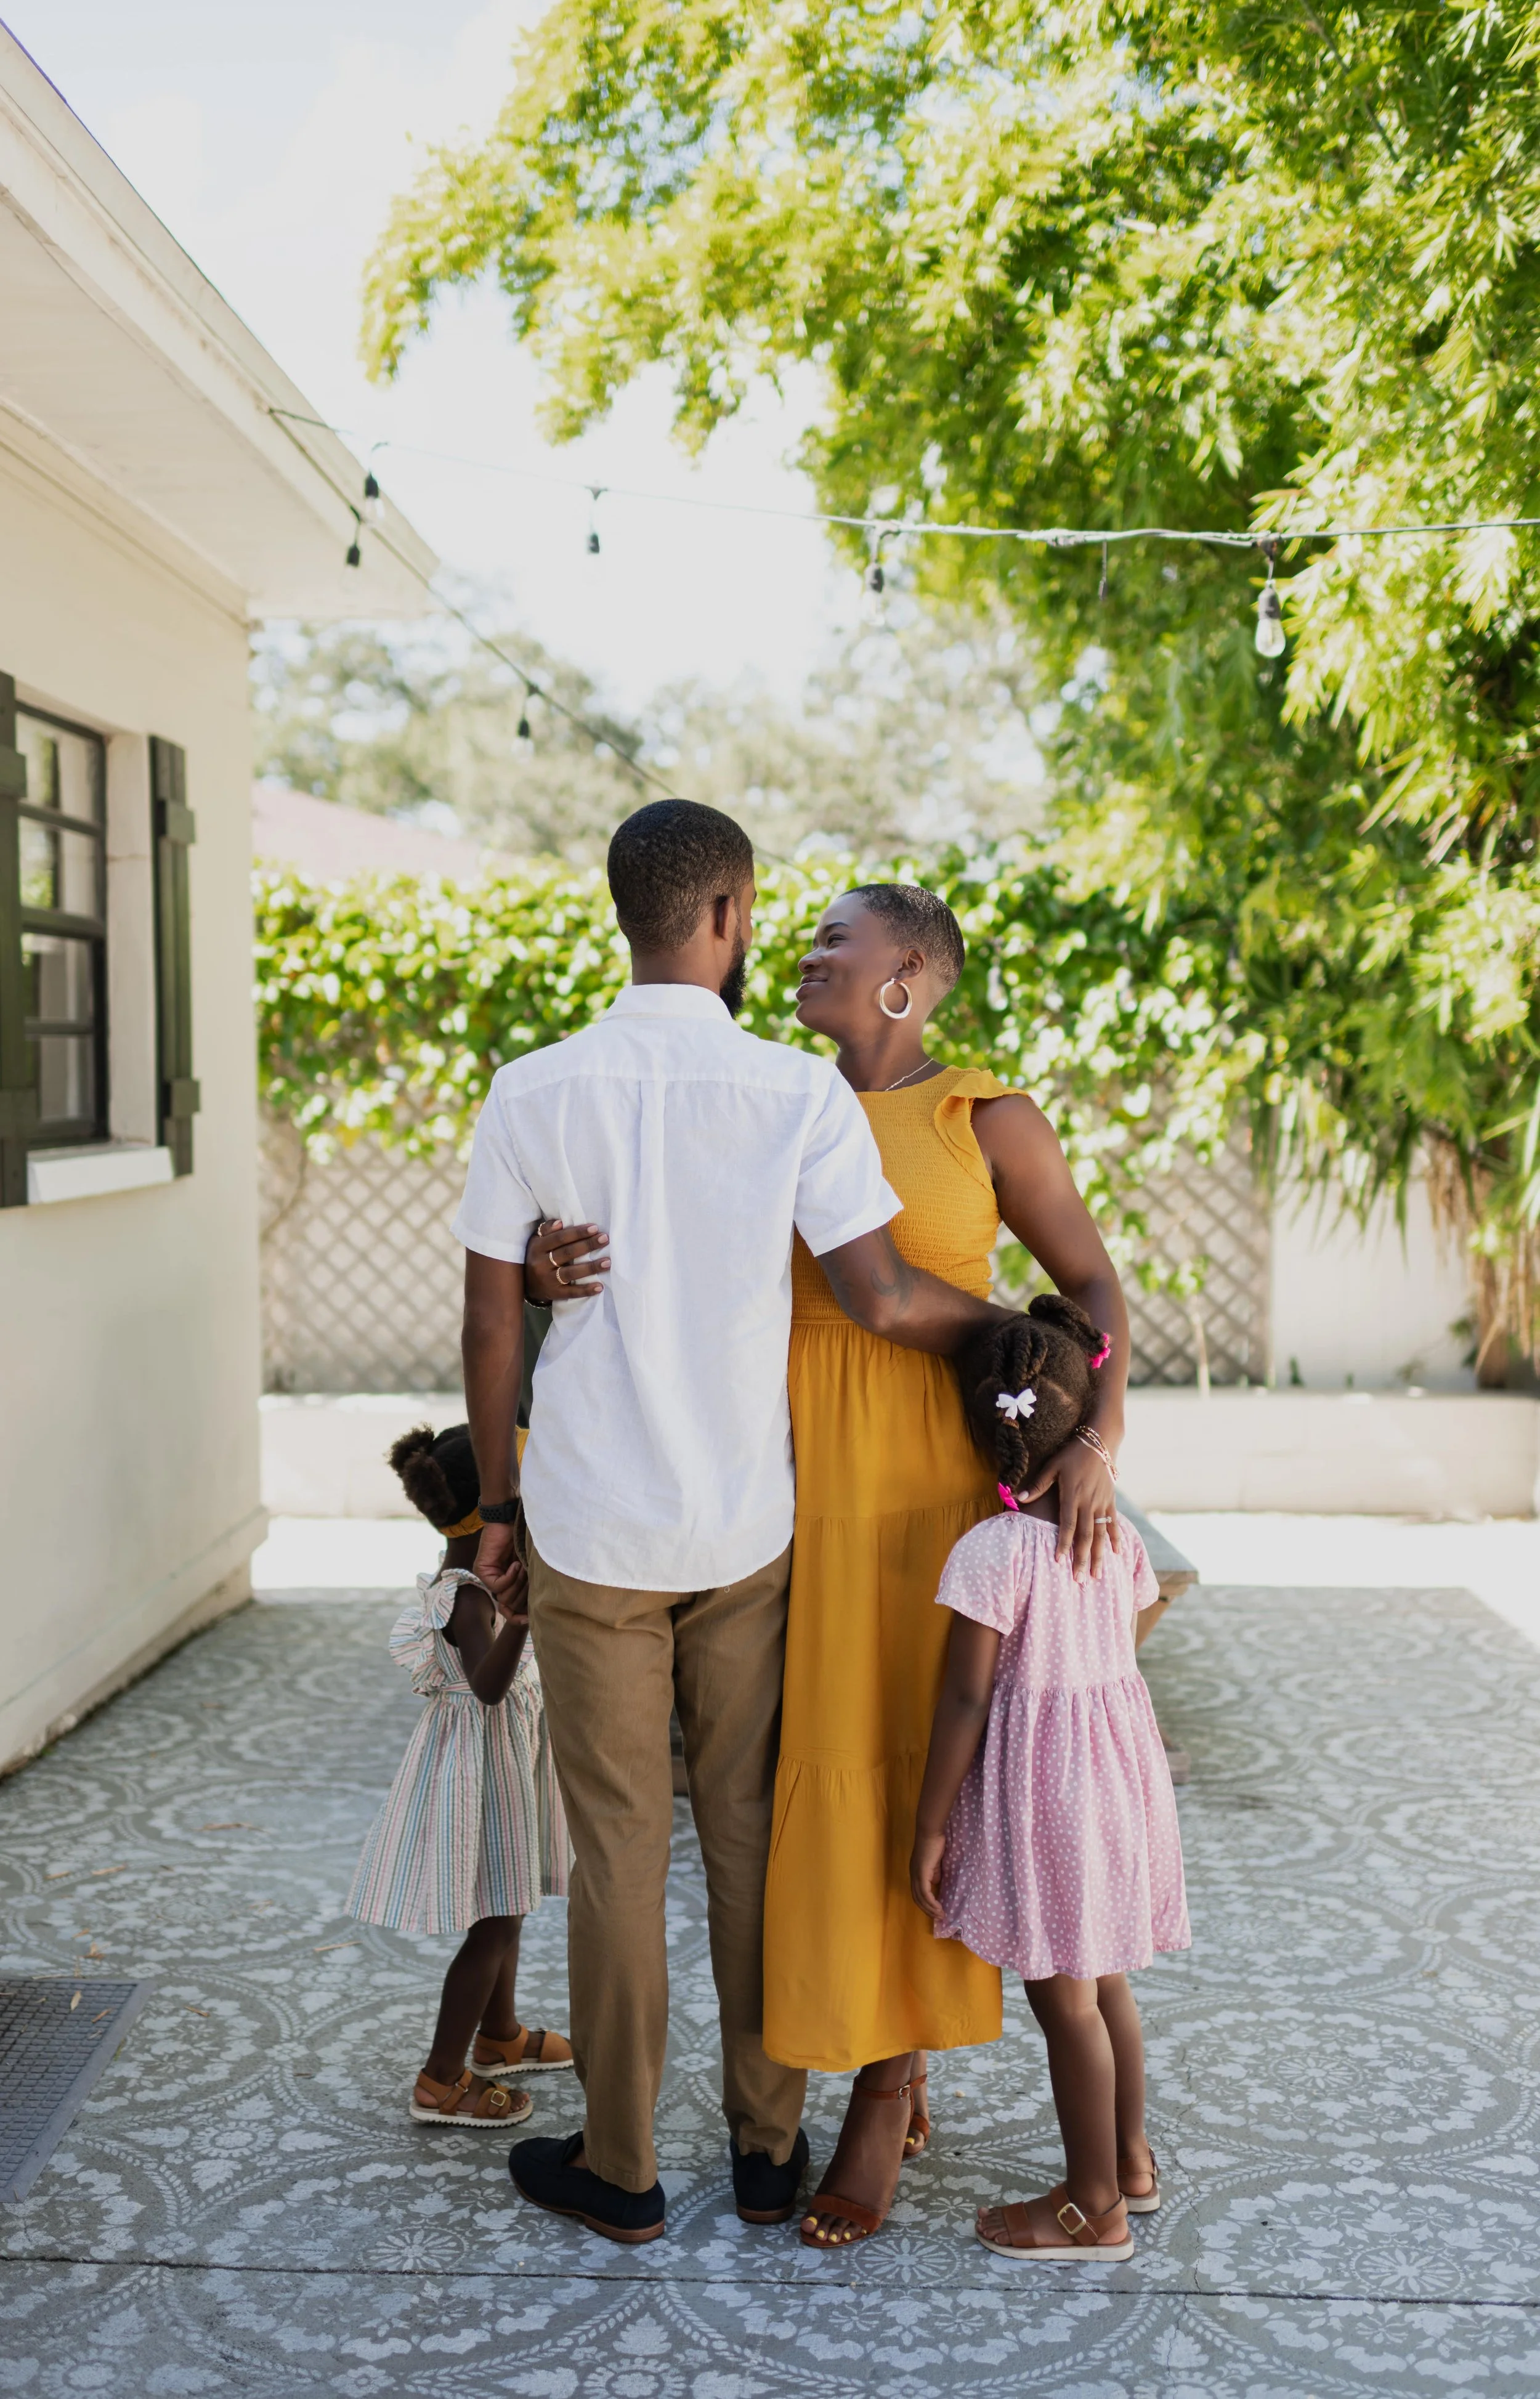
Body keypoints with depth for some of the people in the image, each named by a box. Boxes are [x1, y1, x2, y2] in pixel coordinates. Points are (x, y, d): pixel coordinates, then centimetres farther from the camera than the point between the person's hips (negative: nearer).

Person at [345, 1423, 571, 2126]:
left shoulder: (470, 1578, 2)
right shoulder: (469, 1597, -28)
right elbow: (487, 1684, -44)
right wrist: (518, 1621, -59)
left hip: (503, 1757, 10)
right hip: (481, 1761, -10)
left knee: (505, 1907, 24)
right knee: (492, 1925, -2)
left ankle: (499, 2037, 42)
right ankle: (441, 2083, 7)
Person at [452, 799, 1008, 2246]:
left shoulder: (531, 1096, -6)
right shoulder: (801, 1093, -9)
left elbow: (491, 1329, -2)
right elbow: (881, 1299, -14)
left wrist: (497, 1504, 10)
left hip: (590, 1536, 0)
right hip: (748, 1532, 0)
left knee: (616, 1852, 10)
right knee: (752, 1840, 13)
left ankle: (618, 2168, 23)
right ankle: (767, 2148, 26)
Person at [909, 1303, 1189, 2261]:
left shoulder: (991, 1552, -19)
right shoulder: (1119, 1535, 0)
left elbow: (966, 1700, -18)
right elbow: (1123, 1654, 9)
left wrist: (930, 1827, -10)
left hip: (1041, 1787, -7)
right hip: (1122, 1766, 7)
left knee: (1064, 1997, 5)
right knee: (1103, 1980, 22)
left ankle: (1094, 2209, 18)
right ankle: (1131, 2161, 37)